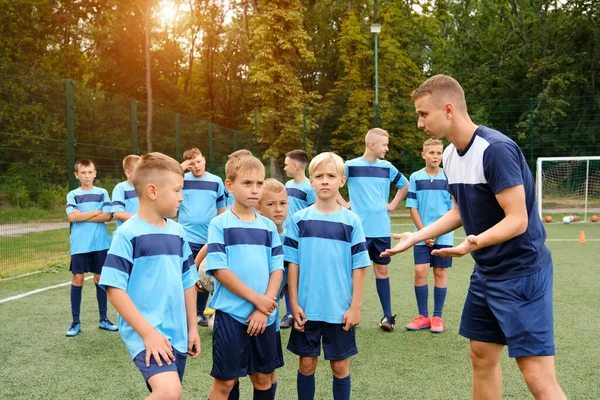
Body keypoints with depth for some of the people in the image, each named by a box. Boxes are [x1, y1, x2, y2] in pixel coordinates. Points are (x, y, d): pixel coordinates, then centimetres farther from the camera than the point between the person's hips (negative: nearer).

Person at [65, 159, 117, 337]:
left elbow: (107, 216, -7)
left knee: (100, 278, 7)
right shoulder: (73, 195, 5)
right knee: (77, 279, 1)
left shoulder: (102, 193, 5)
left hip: (100, 243, 1)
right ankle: (76, 322, 10)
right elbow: (71, 217, -11)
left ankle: (104, 319, 17)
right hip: (79, 245, 0)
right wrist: (96, 212, -8)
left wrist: (82, 216, -10)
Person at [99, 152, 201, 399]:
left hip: (176, 334, 7)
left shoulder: (177, 232, 8)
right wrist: (148, 332, -18)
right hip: (144, 333, -7)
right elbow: (114, 288, -14)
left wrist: (192, 328, 14)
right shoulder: (127, 234, -11)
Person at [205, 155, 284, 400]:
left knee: (263, 377, 15)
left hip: (265, 315, 4)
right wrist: (256, 299, -14)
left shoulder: (268, 226, 7)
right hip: (231, 314, -4)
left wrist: (264, 308, -9)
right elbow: (219, 270, -12)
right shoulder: (220, 225, -5)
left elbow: (277, 269, 4)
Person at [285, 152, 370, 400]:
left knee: (340, 365, 10)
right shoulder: (299, 219, 0)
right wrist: (294, 304, -3)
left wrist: (355, 306, -5)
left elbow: (359, 267, -2)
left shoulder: (351, 221, -3)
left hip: (340, 309, -1)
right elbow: (292, 264, 1)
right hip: (307, 308, 1)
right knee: (307, 363, 11)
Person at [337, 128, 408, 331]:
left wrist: (393, 204, 10)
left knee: (382, 269, 8)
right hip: (359, 228, -3)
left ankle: (388, 315, 15)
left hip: (381, 229, 3)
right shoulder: (350, 166, -4)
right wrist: (344, 204, -2)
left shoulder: (387, 167, 6)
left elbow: (405, 185, 21)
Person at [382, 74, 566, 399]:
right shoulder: (450, 155, 4)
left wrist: (473, 242, -41)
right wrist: (416, 237, 13)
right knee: (482, 358, 15)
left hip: (521, 272, -9)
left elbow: (517, 219, -25)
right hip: (486, 273, 9)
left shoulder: (496, 149, -22)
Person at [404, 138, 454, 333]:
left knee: (440, 273, 4)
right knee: (420, 272, -4)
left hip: (444, 236, 0)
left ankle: (437, 317, 14)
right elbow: (412, 207, 1)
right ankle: (423, 316, 10)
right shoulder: (416, 178, 1)